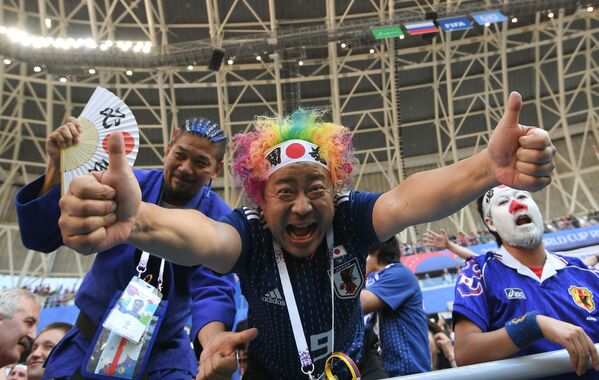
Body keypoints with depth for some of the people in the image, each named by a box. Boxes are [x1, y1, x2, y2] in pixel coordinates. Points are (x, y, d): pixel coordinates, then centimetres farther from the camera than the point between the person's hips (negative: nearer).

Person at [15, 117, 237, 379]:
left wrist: (214, 347, -45)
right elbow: (40, 238, -13)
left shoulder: (218, 220, -13)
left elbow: (212, 290, -24)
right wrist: (57, 167, -28)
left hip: (163, 347, -1)